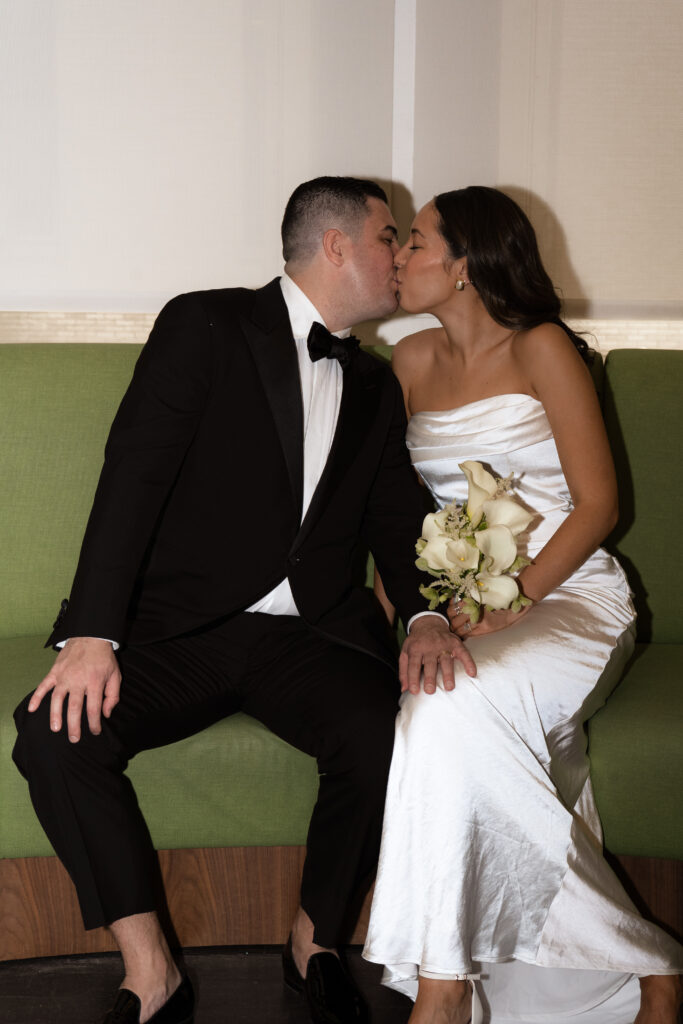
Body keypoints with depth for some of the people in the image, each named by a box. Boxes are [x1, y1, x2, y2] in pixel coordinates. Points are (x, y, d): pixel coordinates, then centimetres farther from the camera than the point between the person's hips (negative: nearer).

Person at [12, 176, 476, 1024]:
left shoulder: (375, 389, 20)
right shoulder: (206, 326, 1)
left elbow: (397, 518, 14)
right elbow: (133, 473, -9)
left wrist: (425, 615, -10)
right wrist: (92, 634, -21)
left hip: (308, 635, 3)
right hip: (177, 628, -3)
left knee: (384, 739, -28)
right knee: (55, 734, -28)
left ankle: (313, 943, 0)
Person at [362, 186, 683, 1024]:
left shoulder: (542, 351, -2)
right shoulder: (414, 363, 14)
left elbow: (596, 503, -6)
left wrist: (513, 602, -19)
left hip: (567, 595, -4)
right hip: (456, 604, 5)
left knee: (455, 703, -35)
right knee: (440, 706, -30)